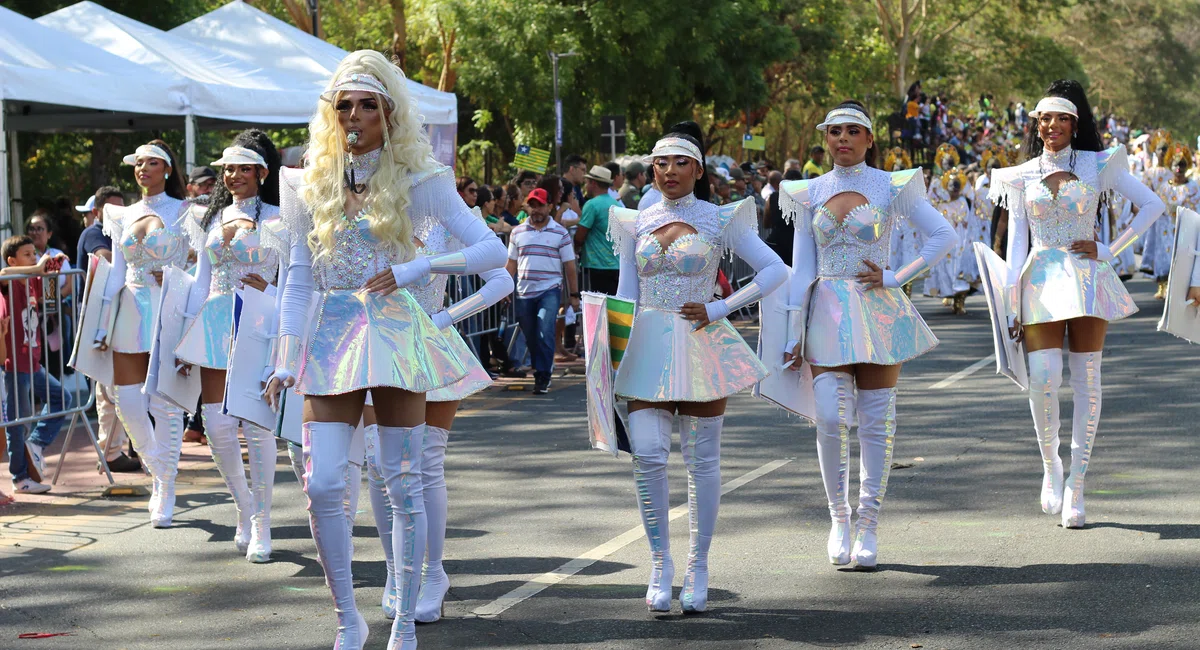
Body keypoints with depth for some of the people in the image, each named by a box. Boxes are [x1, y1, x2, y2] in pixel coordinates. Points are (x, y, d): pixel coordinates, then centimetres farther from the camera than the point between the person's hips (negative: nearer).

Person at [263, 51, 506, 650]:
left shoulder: (417, 180, -1)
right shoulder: (315, 183, 9)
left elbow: (493, 250, -6)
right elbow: (299, 276, 10)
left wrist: (415, 268, -16)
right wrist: (285, 359, 3)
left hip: (394, 331, -2)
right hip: (331, 337, 3)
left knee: (403, 485, 0)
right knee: (322, 485, -7)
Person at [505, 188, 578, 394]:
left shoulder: (560, 233, 2)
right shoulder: (518, 232, 9)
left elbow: (569, 266, 4)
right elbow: (511, 263, 14)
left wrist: (574, 295, 3)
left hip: (550, 290, -3)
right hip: (524, 292, 4)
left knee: (545, 333, -17)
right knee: (530, 337, 8)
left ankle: (542, 378, -13)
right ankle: (544, 370, 25)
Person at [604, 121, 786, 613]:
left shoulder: (720, 220, 1)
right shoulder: (636, 223, 10)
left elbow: (776, 270, -3)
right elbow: (625, 296, 13)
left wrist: (719, 309, -9)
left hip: (702, 347, -2)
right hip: (648, 347, 2)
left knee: (702, 460, 2)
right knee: (647, 453, -12)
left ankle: (698, 569, 13)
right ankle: (660, 562, 4)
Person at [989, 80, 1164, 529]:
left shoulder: (1097, 166, 4)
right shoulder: (1022, 176, 9)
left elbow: (1151, 206, 3)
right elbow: (1016, 241, 7)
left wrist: (1110, 250, -4)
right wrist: (1011, 303, 0)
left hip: (1087, 281, 0)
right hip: (1041, 282, 1)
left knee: (1087, 382, -1)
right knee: (1043, 381, -13)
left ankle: (1075, 488, 5)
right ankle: (1050, 466, 12)